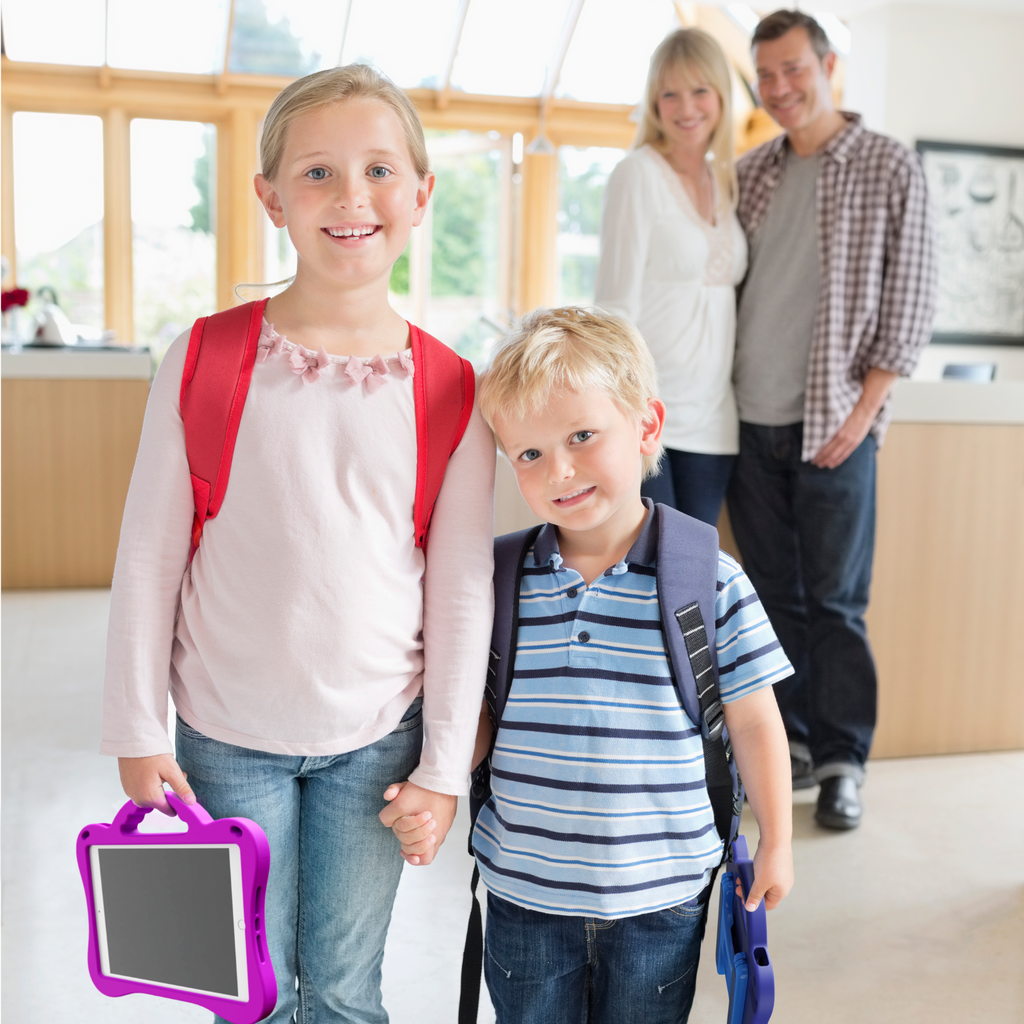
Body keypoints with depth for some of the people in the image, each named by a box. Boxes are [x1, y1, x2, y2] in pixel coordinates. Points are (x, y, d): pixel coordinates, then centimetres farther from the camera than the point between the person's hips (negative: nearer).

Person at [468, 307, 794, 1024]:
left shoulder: (711, 583, -12)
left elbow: (753, 722, -2)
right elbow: (478, 716, 3)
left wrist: (776, 843, 6)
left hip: (660, 898, -1)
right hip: (525, 888, 2)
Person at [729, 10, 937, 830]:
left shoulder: (891, 168, 0)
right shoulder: (749, 174, 12)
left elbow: (910, 302, -4)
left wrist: (860, 412, -10)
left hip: (832, 425, -4)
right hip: (751, 422, 4)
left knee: (834, 600, 1)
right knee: (773, 594, 10)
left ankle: (841, 761, 14)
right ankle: (788, 743, 22)